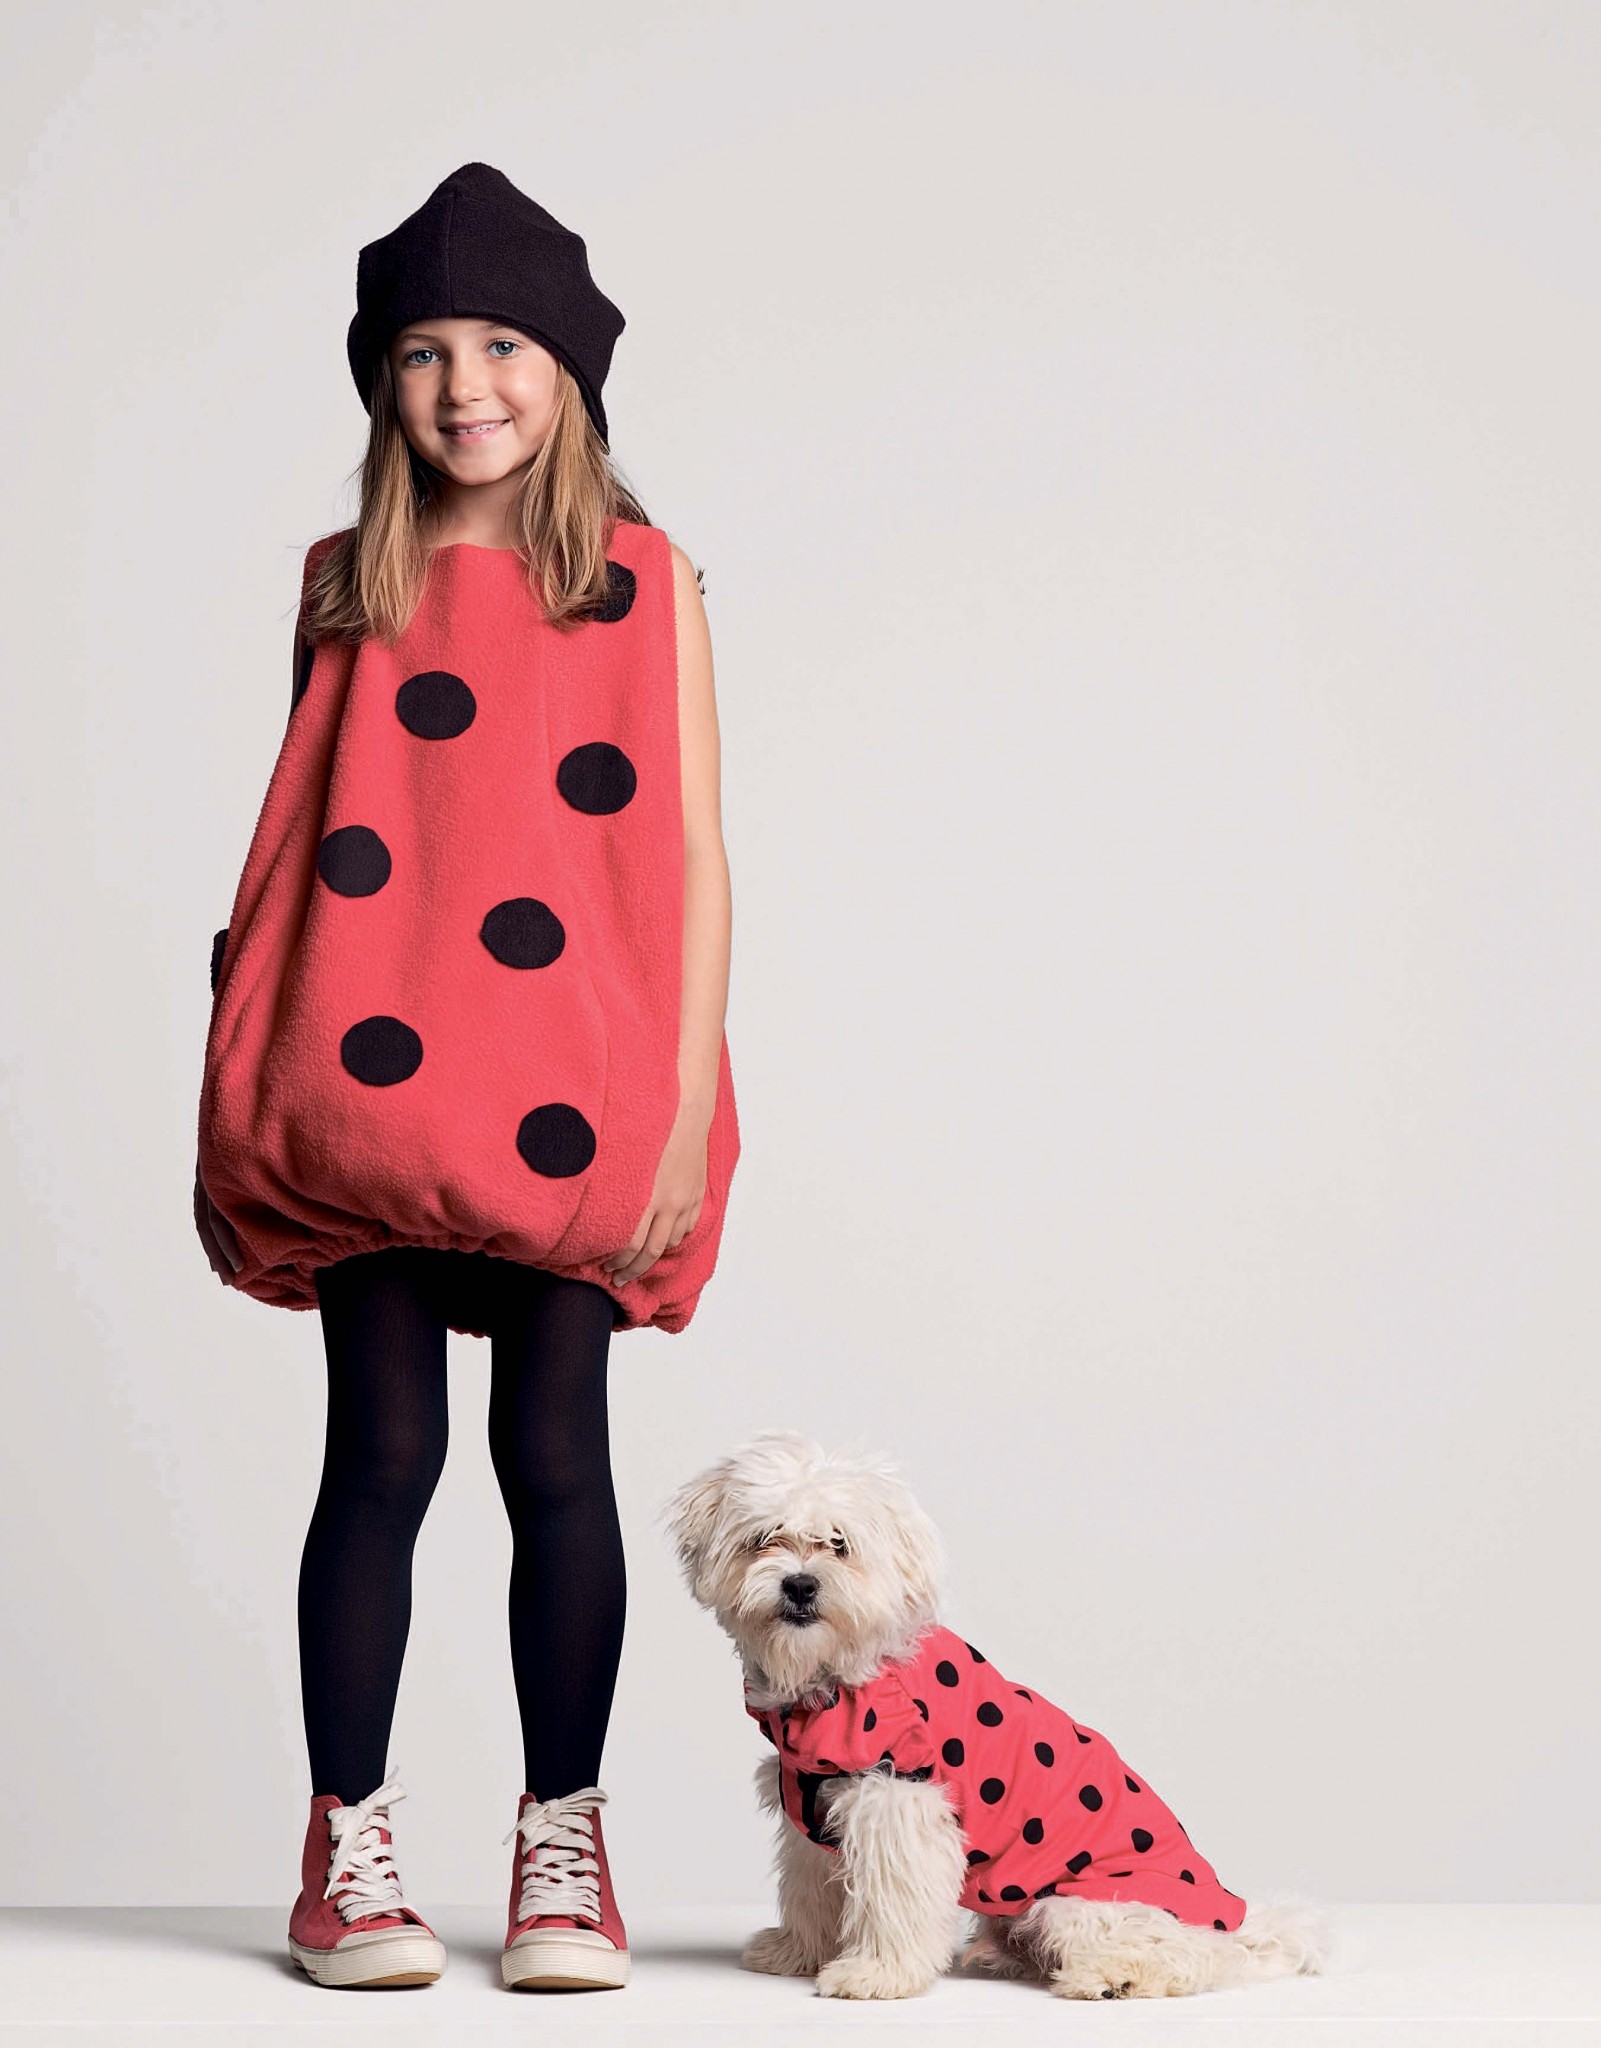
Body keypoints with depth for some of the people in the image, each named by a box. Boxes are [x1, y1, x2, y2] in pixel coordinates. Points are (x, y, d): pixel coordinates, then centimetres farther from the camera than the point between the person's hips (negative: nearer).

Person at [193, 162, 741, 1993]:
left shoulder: (646, 582, 5)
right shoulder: (348, 583, 10)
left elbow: (693, 858, 3)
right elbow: (300, 844, 11)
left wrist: (684, 1112, -4)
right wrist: (247, 1094, 5)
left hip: (573, 1096, -1)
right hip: (372, 1087, 1)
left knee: (554, 1449, 1)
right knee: (383, 1450, 2)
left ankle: (562, 1841, 14)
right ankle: (348, 1846, 12)